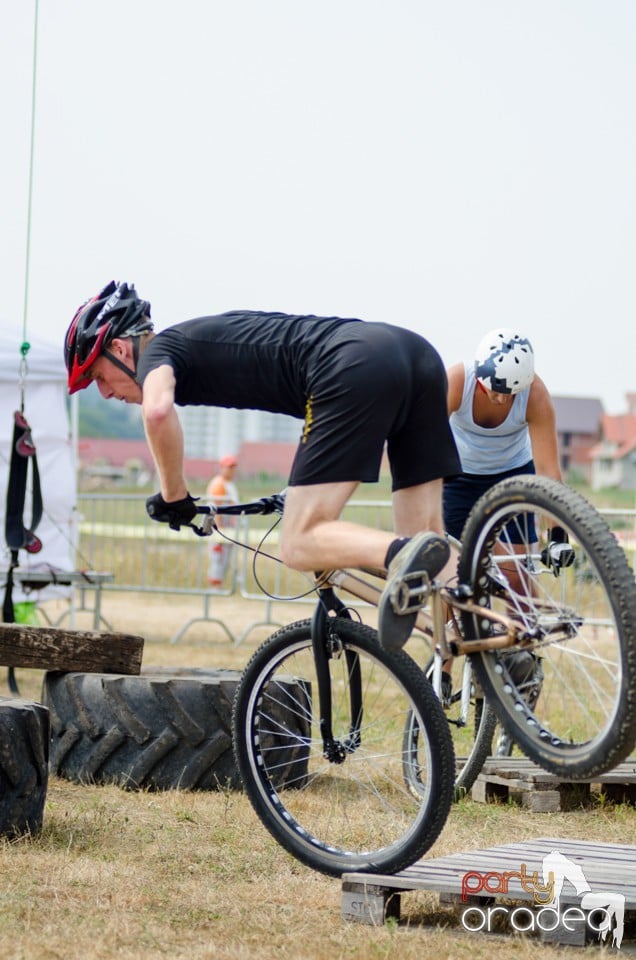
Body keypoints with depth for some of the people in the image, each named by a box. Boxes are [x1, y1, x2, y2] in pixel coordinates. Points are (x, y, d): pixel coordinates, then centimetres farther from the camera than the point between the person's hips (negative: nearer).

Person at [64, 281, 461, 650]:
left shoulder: (158, 349, 9)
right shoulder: (205, 336, 34)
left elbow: (157, 409, -14)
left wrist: (173, 496, 1)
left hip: (354, 369, -9)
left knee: (301, 546, -10)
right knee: (424, 538, 9)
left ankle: (404, 555, -36)